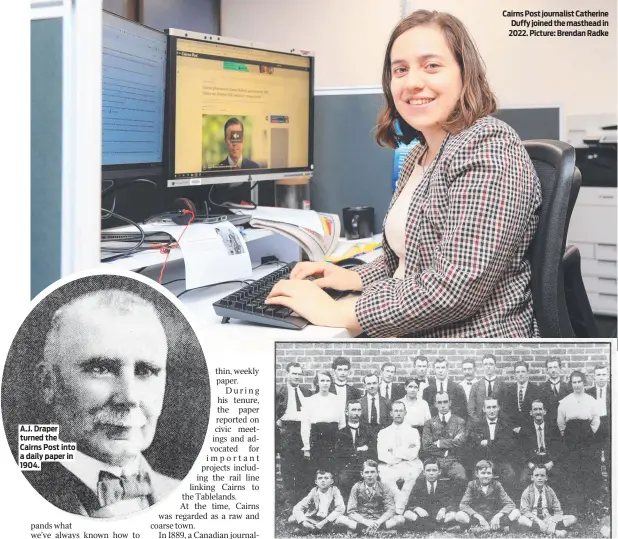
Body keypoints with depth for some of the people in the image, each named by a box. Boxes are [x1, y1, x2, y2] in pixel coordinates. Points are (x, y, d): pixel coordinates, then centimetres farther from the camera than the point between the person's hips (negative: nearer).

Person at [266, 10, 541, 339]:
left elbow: (459, 284, -24)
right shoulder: (418, 156, 12)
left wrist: (338, 314, -20)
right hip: (414, 345, 8)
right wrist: (353, 278, 4)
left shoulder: (488, 149, -15)